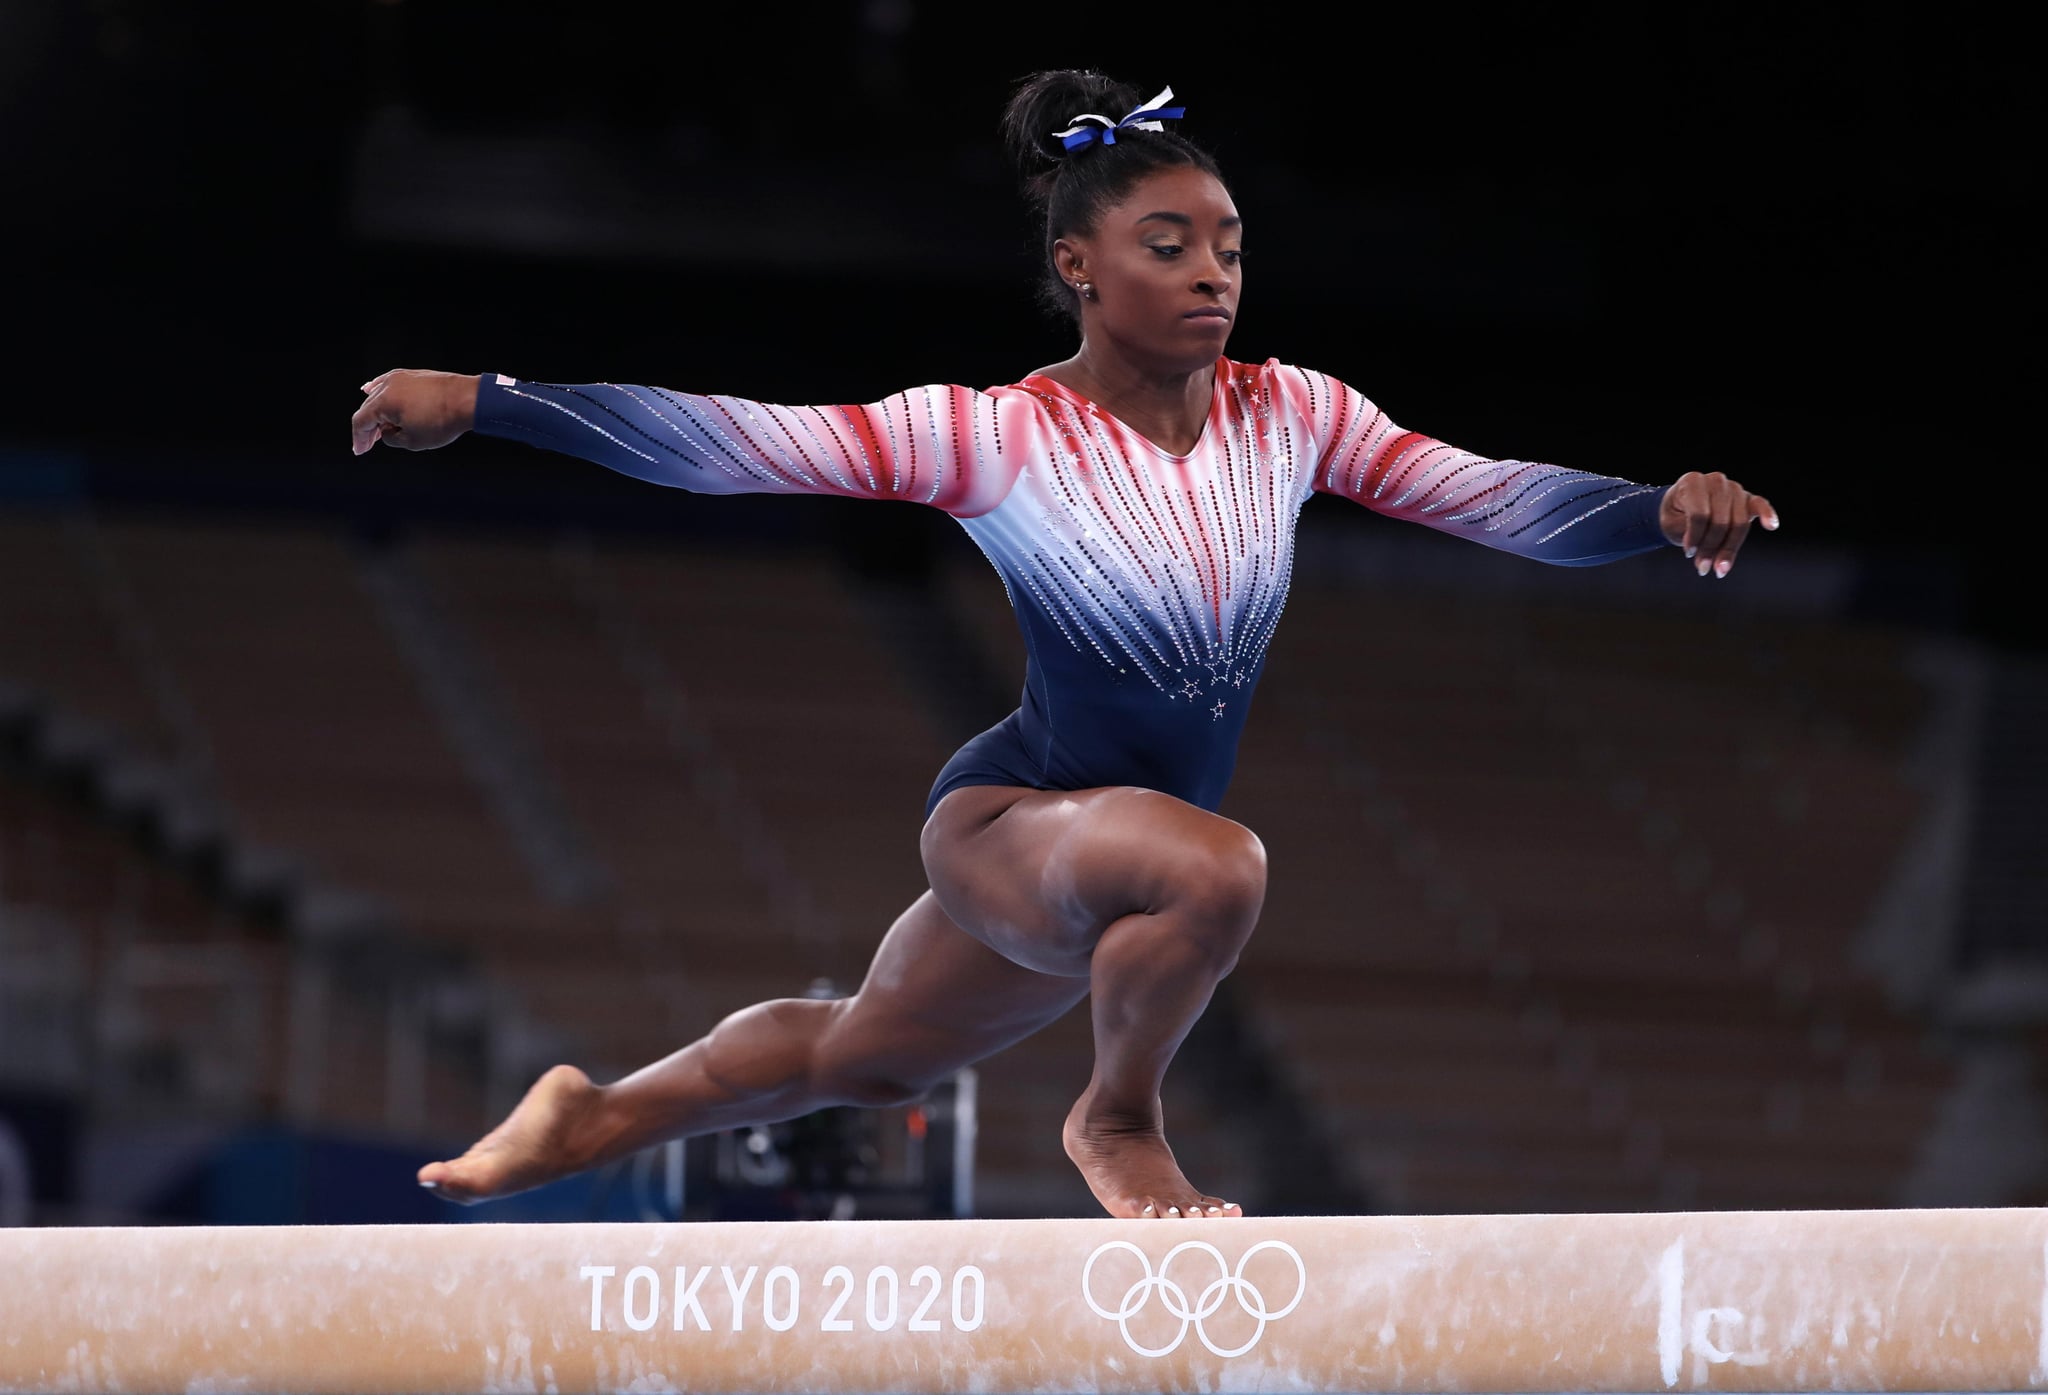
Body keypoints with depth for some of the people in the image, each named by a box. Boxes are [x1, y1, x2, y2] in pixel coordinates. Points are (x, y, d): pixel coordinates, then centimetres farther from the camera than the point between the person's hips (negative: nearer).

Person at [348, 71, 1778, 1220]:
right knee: (1217, 866, -37)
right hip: (1011, 822, -6)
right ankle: (1121, 1120, -8)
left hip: (1133, 847, 6)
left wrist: (1665, 507, -28)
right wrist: (480, 399, -28)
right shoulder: (996, 436, -19)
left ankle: (594, 1115, 49)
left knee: (864, 1054, 24)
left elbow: (1498, 497, -10)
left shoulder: (1288, 417, -6)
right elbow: (730, 441, -22)